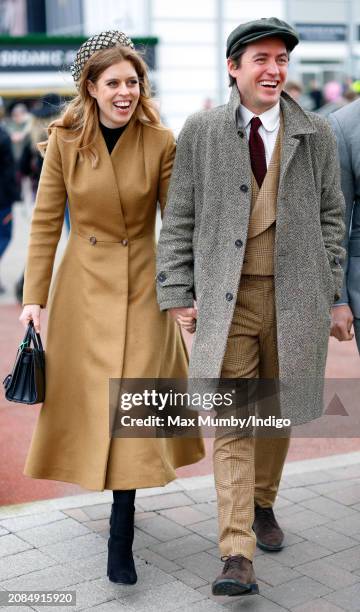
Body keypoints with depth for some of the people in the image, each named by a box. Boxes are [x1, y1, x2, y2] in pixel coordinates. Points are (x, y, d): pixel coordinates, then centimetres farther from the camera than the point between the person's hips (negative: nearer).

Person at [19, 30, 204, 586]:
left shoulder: (160, 143, -7)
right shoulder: (65, 140, -5)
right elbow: (46, 222, -1)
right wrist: (34, 297, -5)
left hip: (141, 287, -1)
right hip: (83, 285, 1)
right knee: (87, 395, 10)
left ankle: (121, 539, 5)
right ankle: (101, 475, 39)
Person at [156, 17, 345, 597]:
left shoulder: (316, 134, 5)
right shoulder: (200, 132, 2)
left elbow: (330, 213, 10)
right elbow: (179, 218, 3)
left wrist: (326, 287, 5)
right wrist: (178, 293, -2)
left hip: (294, 297, 2)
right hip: (226, 299, -1)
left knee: (277, 414, 14)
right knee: (231, 425, -5)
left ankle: (262, 504, 40)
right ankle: (238, 558, -3)